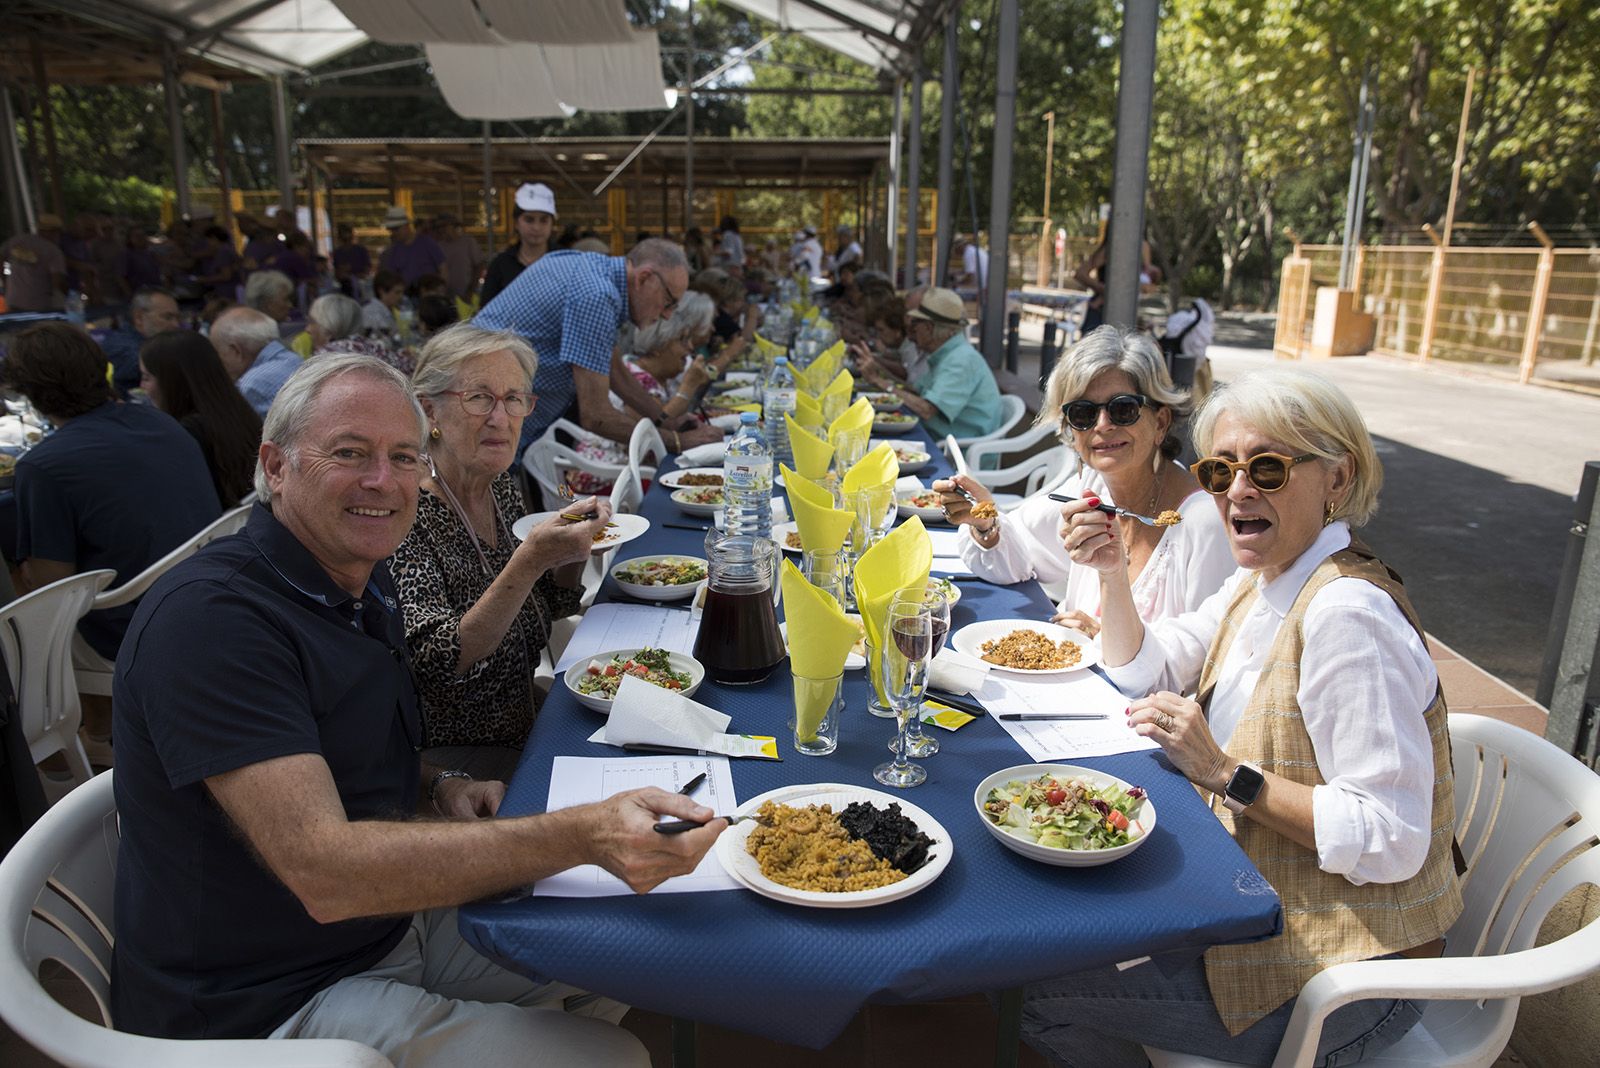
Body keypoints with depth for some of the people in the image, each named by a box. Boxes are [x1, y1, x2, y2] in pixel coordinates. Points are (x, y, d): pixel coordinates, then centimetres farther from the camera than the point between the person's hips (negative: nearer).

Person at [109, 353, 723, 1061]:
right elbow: (322, 871, -34)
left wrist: (440, 786, -3)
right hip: (273, 1001, -8)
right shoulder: (209, 616, -26)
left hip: (394, 917, 9)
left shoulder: (362, 580, 4)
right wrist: (583, 836, -41)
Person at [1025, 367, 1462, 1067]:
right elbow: (1147, 670, 12)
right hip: (1257, 900, 9)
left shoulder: (1346, 615, -27)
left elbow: (1391, 840, -28)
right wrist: (1113, 574, -4)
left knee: (1048, 997, -10)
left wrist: (1224, 773, -32)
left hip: (1344, 981, -9)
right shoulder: (1263, 581, 3)